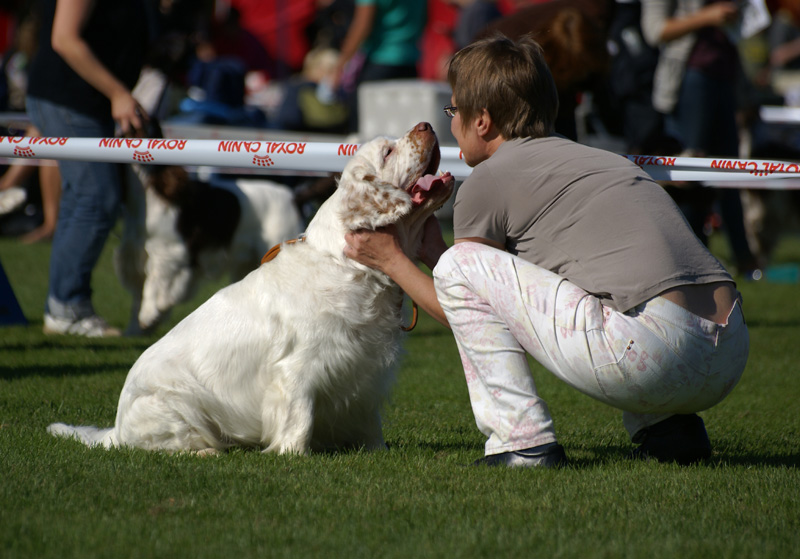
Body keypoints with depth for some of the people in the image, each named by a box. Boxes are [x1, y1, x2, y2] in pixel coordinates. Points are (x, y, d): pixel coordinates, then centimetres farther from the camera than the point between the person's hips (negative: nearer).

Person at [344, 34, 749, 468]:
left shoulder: (488, 179, 7)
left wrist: (391, 260, 32)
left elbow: (463, 312, 19)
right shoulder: (597, 158, 30)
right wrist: (433, 253, 46)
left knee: (459, 268, 6)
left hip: (648, 358, -8)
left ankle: (523, 441, 1)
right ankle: (668, 428, 19)